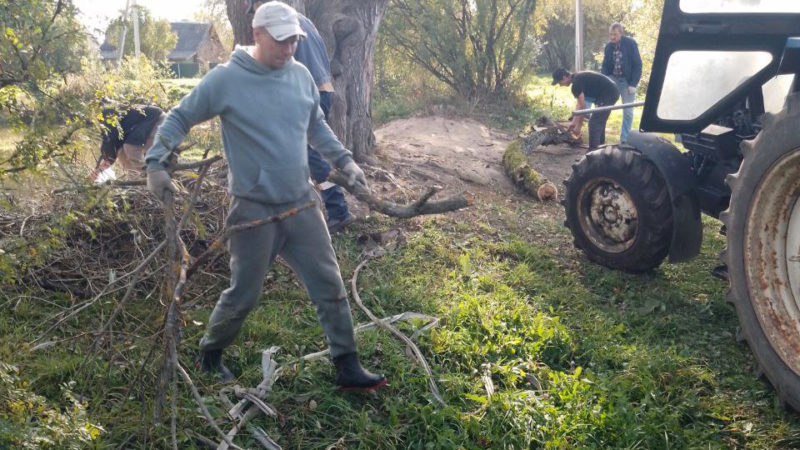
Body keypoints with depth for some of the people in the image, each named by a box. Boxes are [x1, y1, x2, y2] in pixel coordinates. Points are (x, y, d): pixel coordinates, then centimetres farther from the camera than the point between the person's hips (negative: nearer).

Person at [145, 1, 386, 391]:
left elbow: (317, 126, 17)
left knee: (330, 286, 6)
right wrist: (156, 162, -10)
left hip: (302, 204, 5)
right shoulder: (225, 80, -10)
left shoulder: (300, 75, 2)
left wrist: (345, 161, 9)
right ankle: (209, 355, 35)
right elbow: (179, 119, 0)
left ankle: (347, 367, 18)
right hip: (253, 209, -4)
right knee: (243, 296, 8)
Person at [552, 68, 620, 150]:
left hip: (608, 94, -10)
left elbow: (582, 107, -15)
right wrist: (574, 122, 21)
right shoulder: (578, 78, 14)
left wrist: (578, 127, -8)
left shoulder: (576, 83, -16)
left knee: (594, 123, -8)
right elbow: (579, 104, 19)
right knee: (599, 122, 20)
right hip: (612, 92, 10)